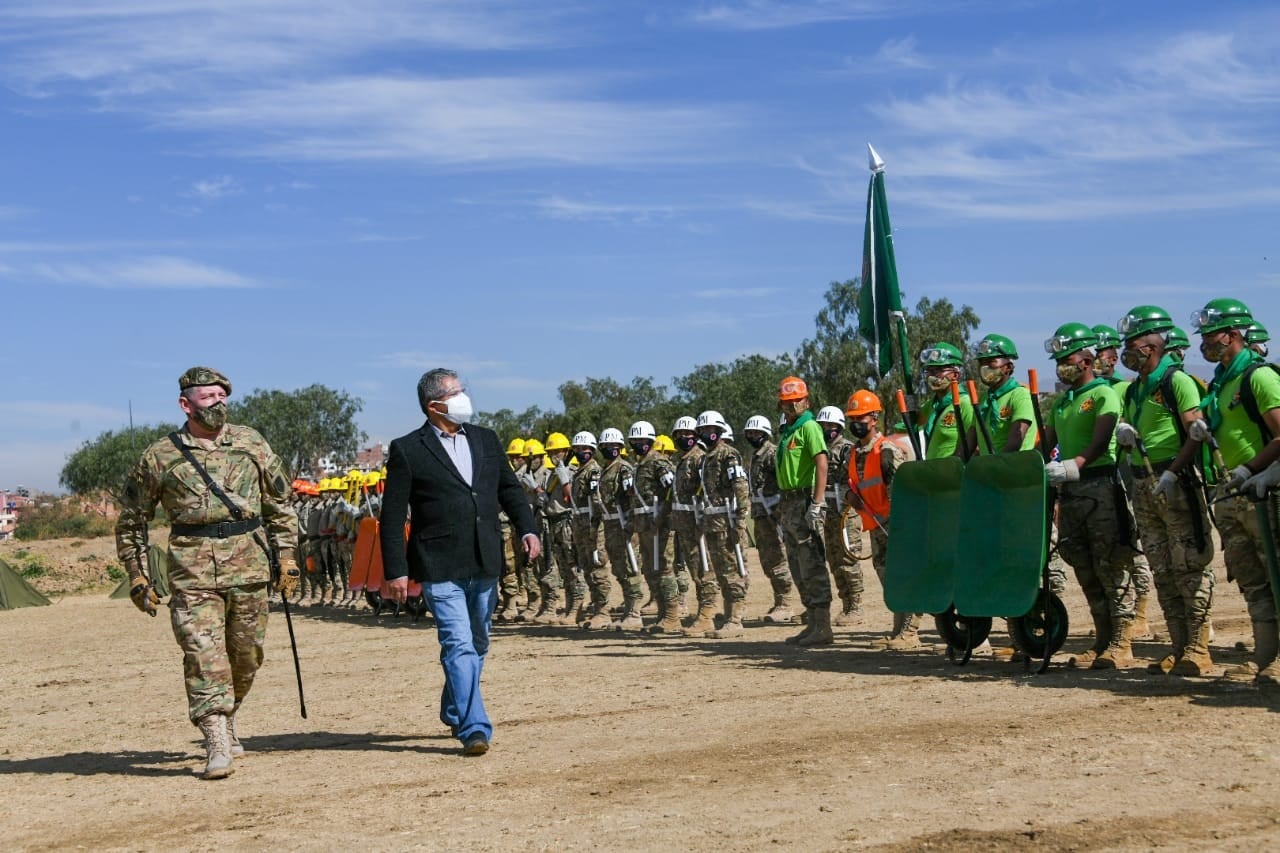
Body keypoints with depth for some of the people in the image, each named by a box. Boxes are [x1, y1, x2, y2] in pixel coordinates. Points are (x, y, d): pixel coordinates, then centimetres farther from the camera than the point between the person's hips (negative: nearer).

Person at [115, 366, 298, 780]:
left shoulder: (251, 444, 8)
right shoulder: (159, 457, 2)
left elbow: (280, 502, 15)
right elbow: (131, 519, 11)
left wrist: (287, 555, 9)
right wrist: (136, 575, 7)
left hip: (250, 564, 3)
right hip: (193, 571, -3)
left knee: (247, 654, 10)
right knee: (203, 655, -11)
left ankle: (225, 720, 32)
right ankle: (217, 745, -10)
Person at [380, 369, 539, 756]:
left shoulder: (486, 439, 12)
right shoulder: (407, 450, -4)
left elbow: (509, 488, 19)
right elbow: (392, 516, -4)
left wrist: (527, 529, 3)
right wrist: (395, 571, -9)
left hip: (485, 564, 6)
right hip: (441, 567, -6)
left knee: (477, 644, 16)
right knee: (459, 646, -12)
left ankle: (455, 714, 34)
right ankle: (474, 729, -11)